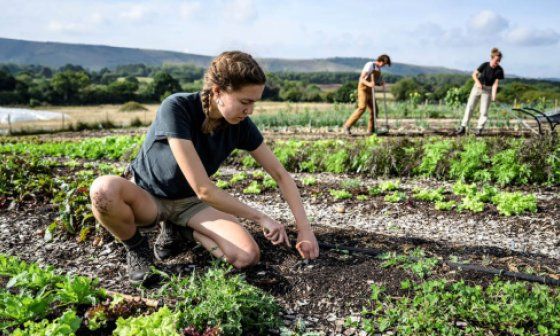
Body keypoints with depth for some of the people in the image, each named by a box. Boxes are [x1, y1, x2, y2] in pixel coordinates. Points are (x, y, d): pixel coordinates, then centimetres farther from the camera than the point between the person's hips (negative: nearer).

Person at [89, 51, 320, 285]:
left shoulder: (240, 125, -14)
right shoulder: (176, 108, -30)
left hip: (189, 202, 4)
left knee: (248, 257, -21)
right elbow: (203, 189, -32)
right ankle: (136, 248, -6)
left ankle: (177, 229, 6)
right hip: (147, 197, -3)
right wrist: (260, 217, -24)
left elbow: (281, 174, -5)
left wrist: (304, 227, -13)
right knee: (104, 189, -39)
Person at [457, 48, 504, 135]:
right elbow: (474, 74, -6)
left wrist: (494, 96, -29)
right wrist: (478, 82, -23)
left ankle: (479, 129, 5)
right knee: (470, 107, -1)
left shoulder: (499, 70, -15)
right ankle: (463, 127, 3)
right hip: (478, 86, 0)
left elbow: (495, 83, -17)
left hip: (487, 90, 0)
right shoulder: (485, 65, -15)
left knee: (484, 111, -4)